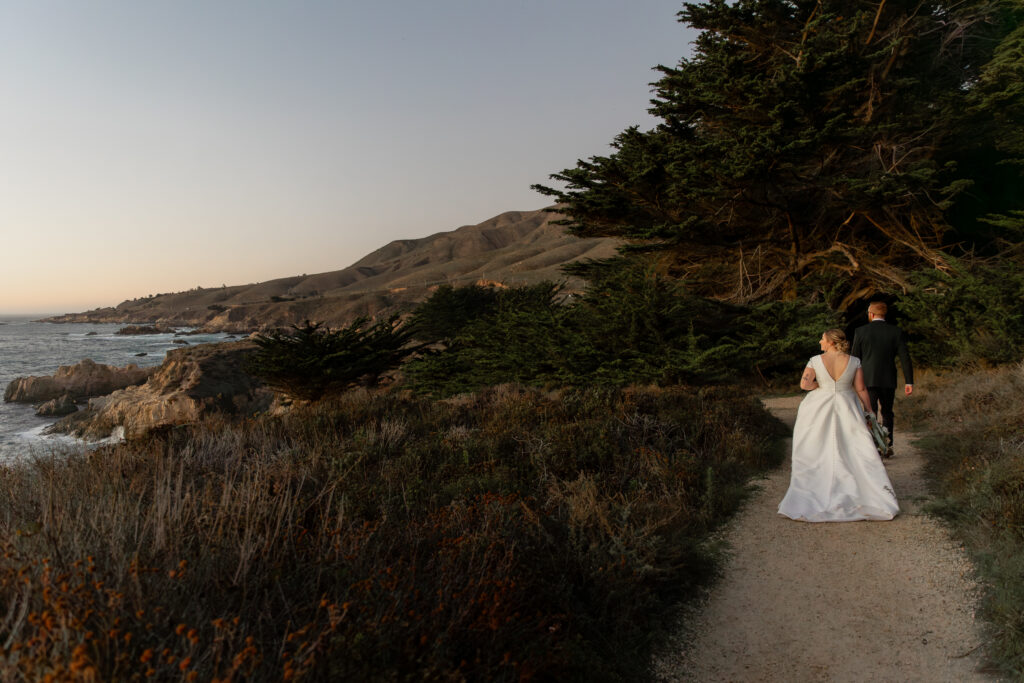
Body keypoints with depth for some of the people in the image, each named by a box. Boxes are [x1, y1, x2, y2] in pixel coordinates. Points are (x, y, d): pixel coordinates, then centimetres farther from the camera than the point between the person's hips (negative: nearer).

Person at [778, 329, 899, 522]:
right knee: (857, 449, 7)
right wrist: (868, 411, 6)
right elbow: (861, 389, -2)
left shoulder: (816, 361, -9)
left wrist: (820, 386, 1)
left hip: (819, 410, -1)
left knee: (814, 449, 9)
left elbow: (804, 384, -17)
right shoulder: (854, 362, -2)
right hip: (847, 410, 2)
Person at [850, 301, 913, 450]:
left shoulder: (860, 331, -4)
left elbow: (854, 358, 0)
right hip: (888, 380, 2)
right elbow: (905, 358, -2)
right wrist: (909, 382, 1)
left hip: (868, 379, -2)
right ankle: (888, 446, 21)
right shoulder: (896, 332, 0)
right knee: (887, 413, 17)